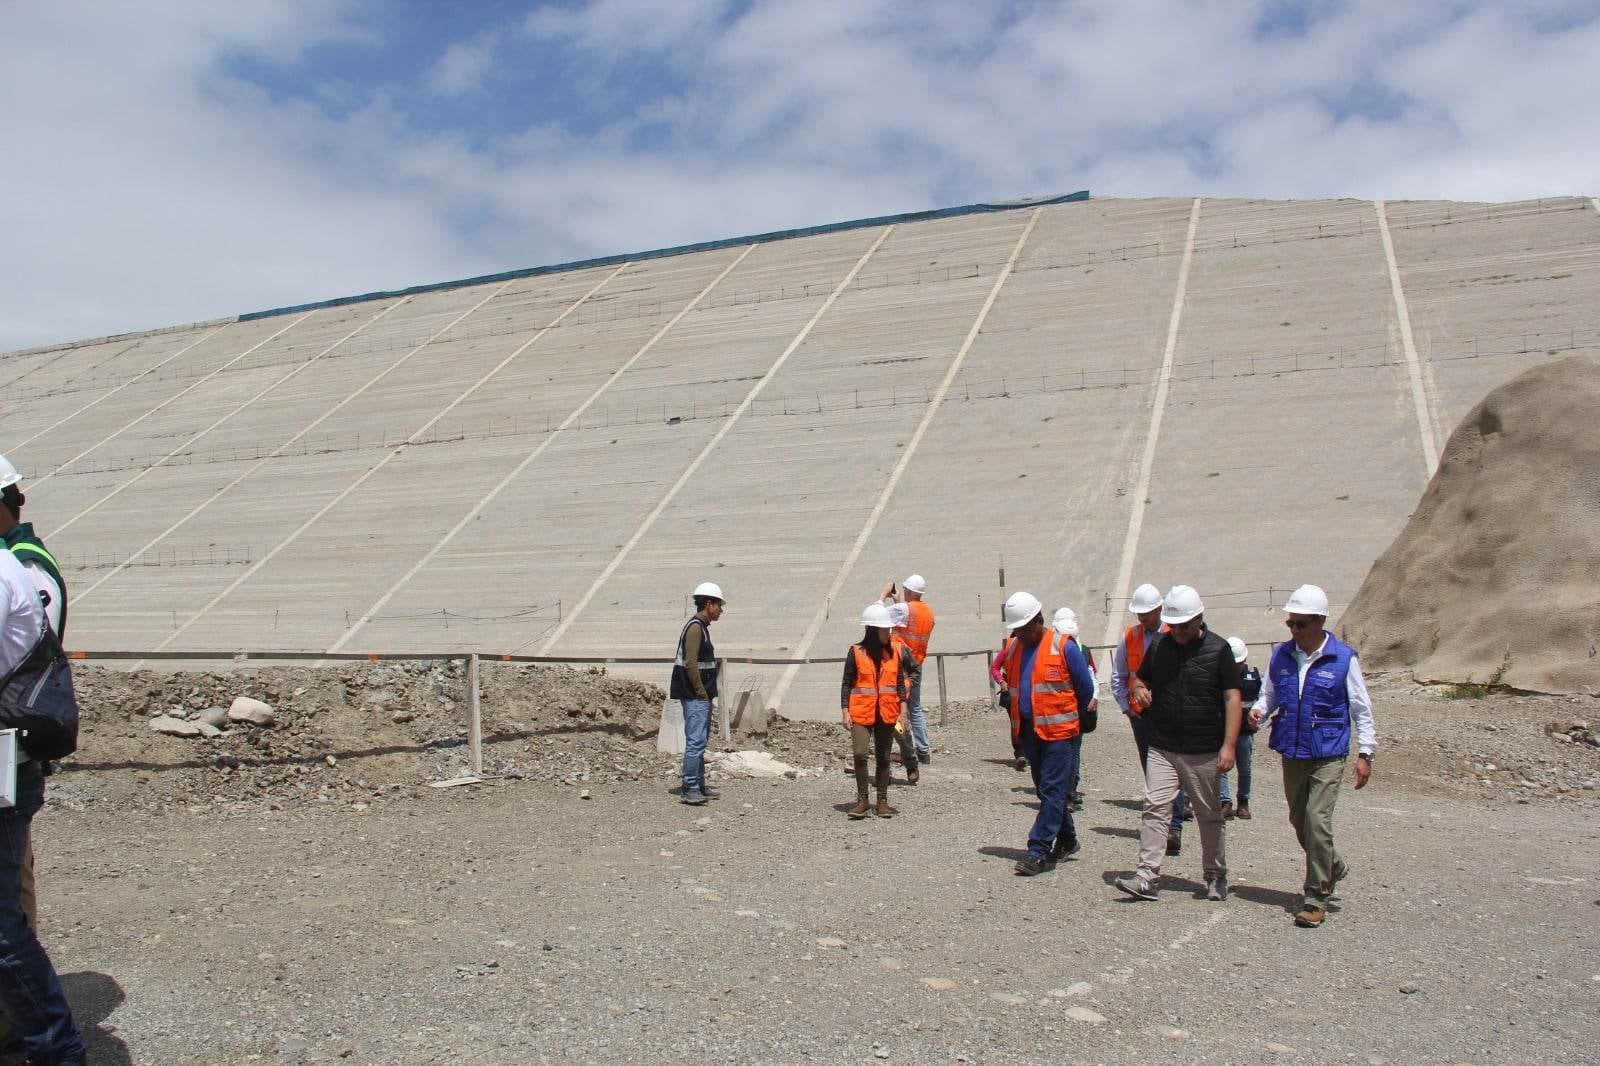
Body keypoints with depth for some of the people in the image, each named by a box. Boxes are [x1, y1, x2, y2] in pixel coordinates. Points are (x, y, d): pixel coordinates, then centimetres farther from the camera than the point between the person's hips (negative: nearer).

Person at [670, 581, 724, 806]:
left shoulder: (701, 627, 17)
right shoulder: (695, 627, -15)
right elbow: (690, 664, -21)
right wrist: (702, 692, -17)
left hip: (701, 697, 11)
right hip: (695, 697, -11)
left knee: (701, 741, 14)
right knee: (696, 741, -11)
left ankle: (700, 786, 20)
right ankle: (689, 790, -10)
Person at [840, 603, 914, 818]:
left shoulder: (895, 651, 4)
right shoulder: (856, 652, -4)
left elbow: (900, 683, 9)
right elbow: (846, 683, -1)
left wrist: (903, 709, 4)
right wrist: (845, 712, -6)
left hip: (887, 713, 3)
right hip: (861, 712, -3)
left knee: (883, 758, 9)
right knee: (860, 754, -14)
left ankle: (882, 801, 19)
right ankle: (862, 800, -1)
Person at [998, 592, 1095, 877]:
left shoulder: (1064, 648, -10)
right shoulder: (1013, 649, 7)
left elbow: (1085, 689, -2)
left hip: (1059, 731, -7)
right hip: (1029, 732, 7)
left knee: (1052, 791, -6)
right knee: (1046, 790, 15)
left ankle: (1039, 851, -6)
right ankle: (1067, 840, 30)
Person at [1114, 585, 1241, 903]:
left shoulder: (1218, 649, -5)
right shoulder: (1159, 647, 5)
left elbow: (1232, 698, -7)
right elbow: (1139, 677, 20)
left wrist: (1229, 745, -14)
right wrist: (1138, 688, -5)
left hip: (1204, 753, -2)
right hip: (1161, 748, 3)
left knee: (1209, 815, 10)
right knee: (1155, 808, -6)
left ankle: (1216, 877, 25)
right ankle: (1147, 878, -6)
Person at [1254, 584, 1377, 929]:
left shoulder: (1343, 658, -7)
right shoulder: (1281, 655, 3)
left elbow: (1361, 709, -1)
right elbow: (1269, 695, 15)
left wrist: (1365, 754, -4)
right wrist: (1259, 712, -7)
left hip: (1328, 755, -5)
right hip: (1291, 753, 5)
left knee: (1317, 820, -13)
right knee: (1299, 820, 15)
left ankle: (1316, 899, -3)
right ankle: (1333, 868, 42)